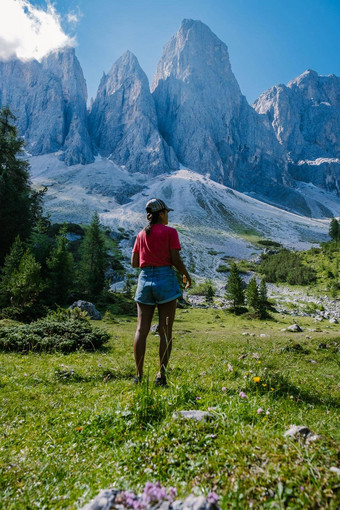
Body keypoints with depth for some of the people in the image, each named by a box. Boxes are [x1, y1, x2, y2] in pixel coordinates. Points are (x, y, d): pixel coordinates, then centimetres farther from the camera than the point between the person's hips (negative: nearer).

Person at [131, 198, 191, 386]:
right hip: (165, 279, -4)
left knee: (141, 329, 6)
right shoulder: (169, 232, -3)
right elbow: (175, 260, -10)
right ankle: (161, 375, 8)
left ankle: (139, 375, 9)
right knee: (165, 330, 3)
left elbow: (134, 263, 10)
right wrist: (186, 274, 7)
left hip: (145, 280, 4)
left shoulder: (141, 234, 11)